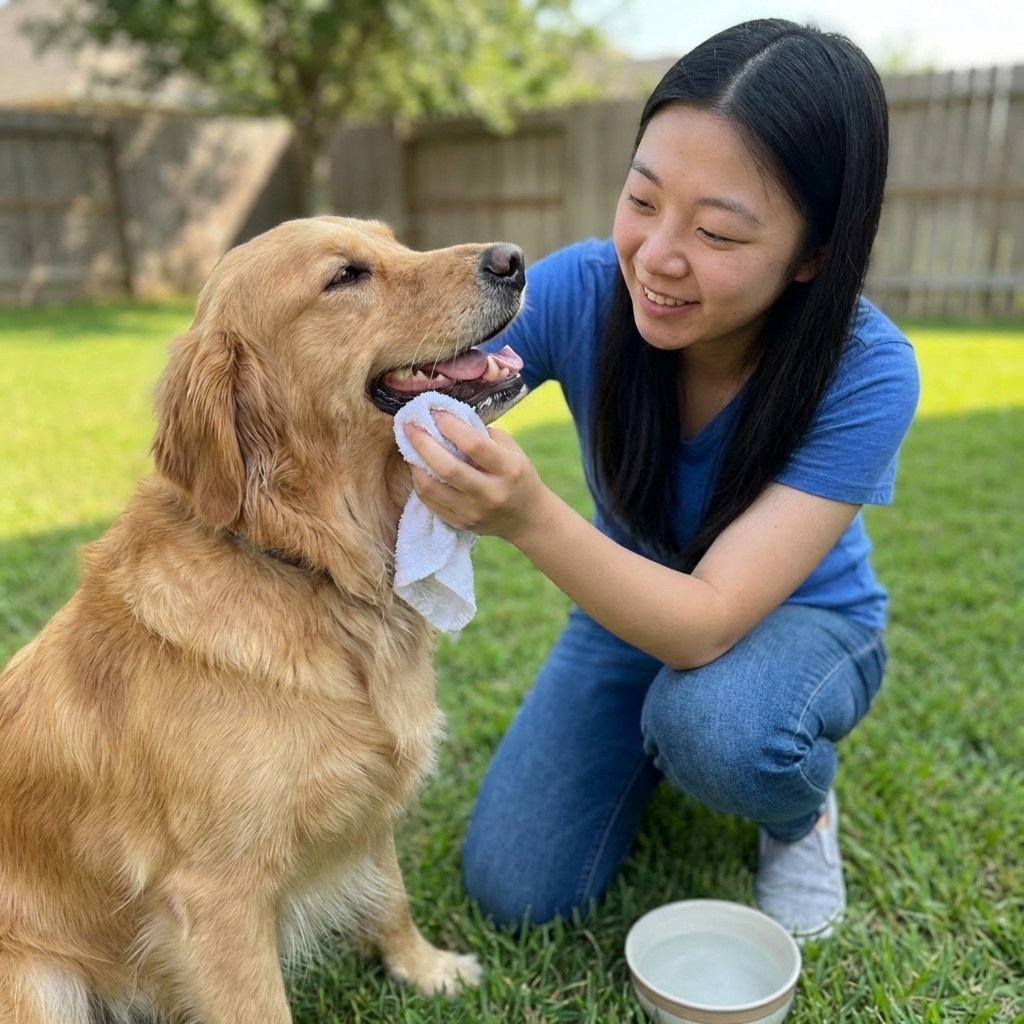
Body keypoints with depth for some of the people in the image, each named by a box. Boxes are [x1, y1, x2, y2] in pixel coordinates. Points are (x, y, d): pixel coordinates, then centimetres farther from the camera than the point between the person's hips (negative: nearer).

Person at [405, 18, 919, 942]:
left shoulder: (867, 374, -30)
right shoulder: (583, 289, -24)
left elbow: (709, 622, -36)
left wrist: (529, 517, -52)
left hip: (798, 619, -2)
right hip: (636, 600, 3)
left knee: (713, 727, -38)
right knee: (512, 890, -5)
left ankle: (803, 811, 1)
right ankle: (654, 735, 23)